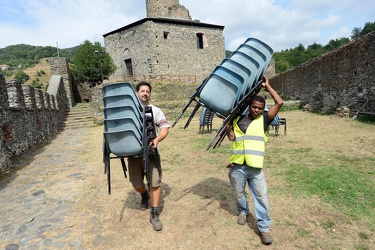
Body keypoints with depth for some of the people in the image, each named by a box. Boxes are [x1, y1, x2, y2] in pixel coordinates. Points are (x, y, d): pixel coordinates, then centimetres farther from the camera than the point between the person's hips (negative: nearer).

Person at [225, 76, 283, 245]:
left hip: (255, 168, -1)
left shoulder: (264, 119, 3)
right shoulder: (237, 119, 6)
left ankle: (264, 228, 19)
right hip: (236, 167, 2)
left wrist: (267, 86, 1)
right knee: (239, 194, 20)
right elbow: (231, 137, -4)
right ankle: (243, 212, 48)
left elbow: (279, 103, -5)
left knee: (261, 197, 3)